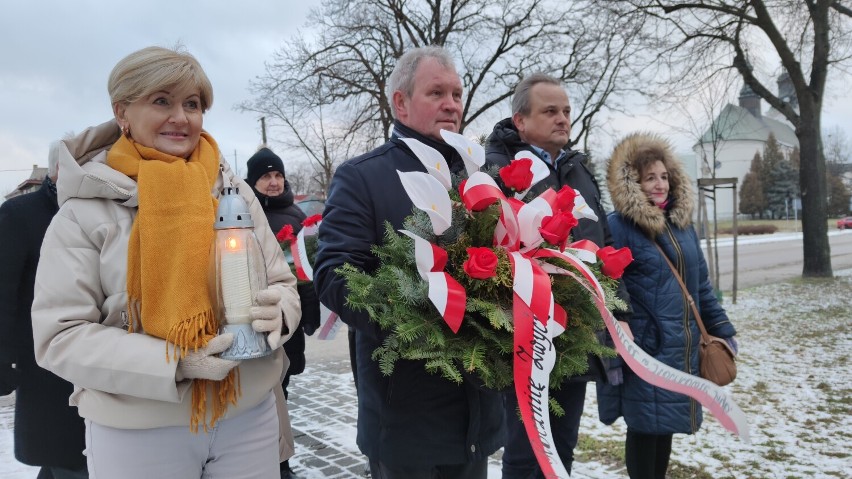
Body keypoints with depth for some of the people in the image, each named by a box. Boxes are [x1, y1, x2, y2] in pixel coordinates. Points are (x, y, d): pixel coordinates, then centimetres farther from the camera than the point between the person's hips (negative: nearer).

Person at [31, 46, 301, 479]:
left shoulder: (233, 190, 1)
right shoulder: (85, 211, -6)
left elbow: (282, 284, 7)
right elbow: (59, 336, -9)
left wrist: (277, 312, -17)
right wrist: (174, 363, -21)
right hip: (137, 433, -2)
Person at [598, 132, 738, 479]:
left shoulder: (681, 221, 10)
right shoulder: (619, 226, -13)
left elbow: (701, 282, 17)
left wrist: (721, 329, 16)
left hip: (681, 348, 7)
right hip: (645, 349, -7)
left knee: (667, 424, 18)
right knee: (645, 427, 5)